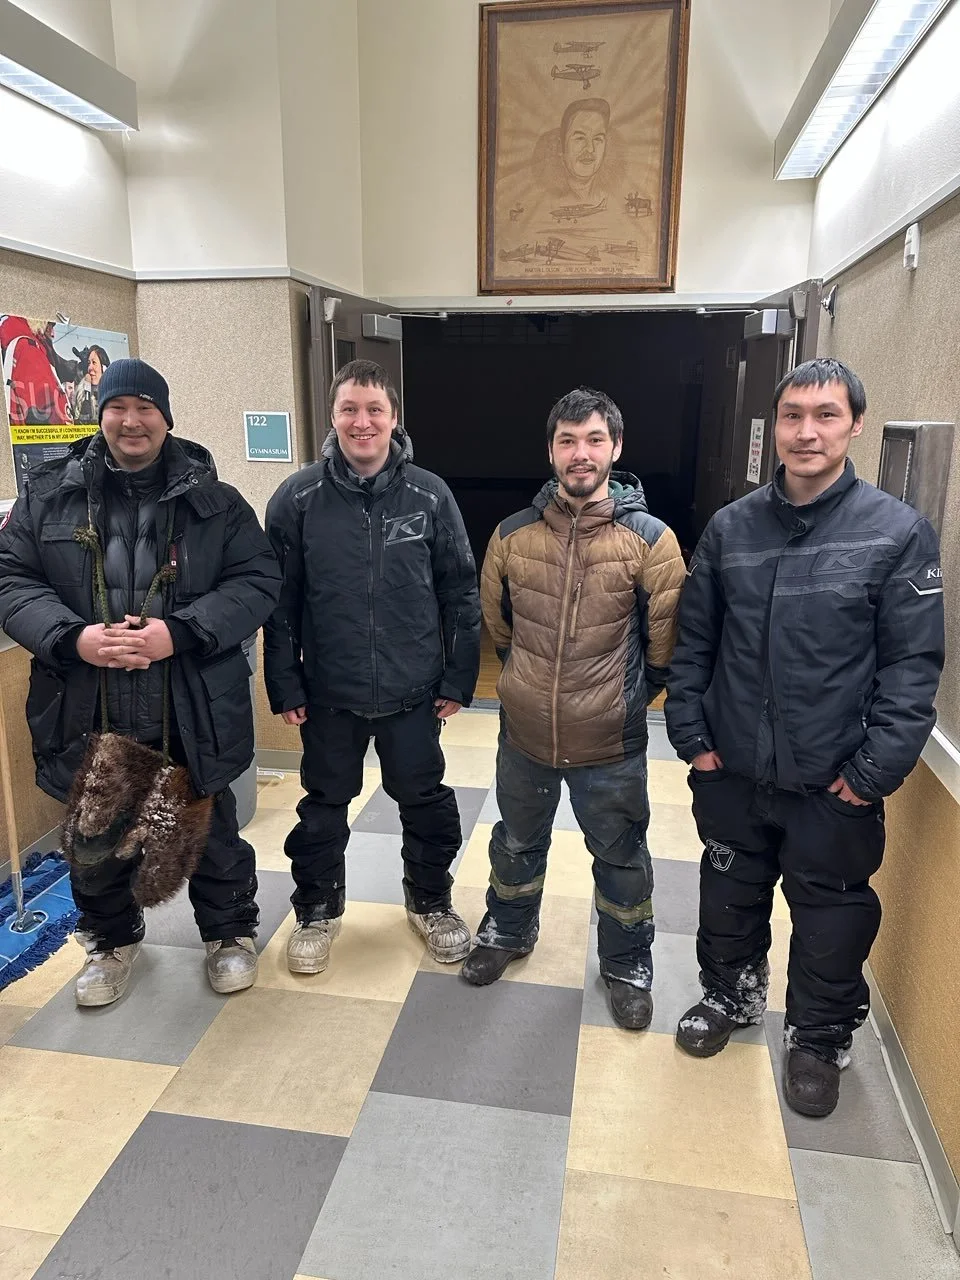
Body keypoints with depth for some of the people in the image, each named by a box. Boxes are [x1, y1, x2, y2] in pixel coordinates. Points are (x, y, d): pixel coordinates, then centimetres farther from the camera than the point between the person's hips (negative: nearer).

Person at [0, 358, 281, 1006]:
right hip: (88, 713, 2)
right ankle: (113, 938, 45)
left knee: (212, 832, 15)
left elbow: (258, 580, -7)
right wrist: (73, 637, -19)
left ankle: (230, 931, 39)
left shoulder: (214, 499, -2)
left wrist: (179, 632, -20)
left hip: (192, 711, -1)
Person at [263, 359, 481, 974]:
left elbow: (460, 592, 0)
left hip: (413, 692, 1)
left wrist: (459, 679, -1)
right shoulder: (299, 498, -6)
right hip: (329, 693, 0)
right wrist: (285, 684, -4)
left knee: (426, 802, 14)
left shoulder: (430, 496, -5)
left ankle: (430, 902, 39)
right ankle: (318, 911, 37)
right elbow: (279, 599, -3)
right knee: (324, 807, 15)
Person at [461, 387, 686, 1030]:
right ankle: (508, 931, 50)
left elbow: (664, 643, -3)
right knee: (518, 844, 24)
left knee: (621, 860, 17)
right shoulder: (514, 534, -6)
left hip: (611, 743, -2)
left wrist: (627, 696, 5)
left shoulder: (650, 540, -13)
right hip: (525, 734, 2)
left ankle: (628, 964, 41)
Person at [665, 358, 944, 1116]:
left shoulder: (899, 532, -9)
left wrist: (876, 769, -14)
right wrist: (691, 733, -1)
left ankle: (820, 1041, 39)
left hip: (833, 783, -2)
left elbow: (914, 663, -10)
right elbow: (694, 639, 4)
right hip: (730, 770, 3)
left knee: (831, 920, 14)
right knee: (729, 898, 20)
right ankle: (730, 996, 47)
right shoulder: (731, 527, -1)